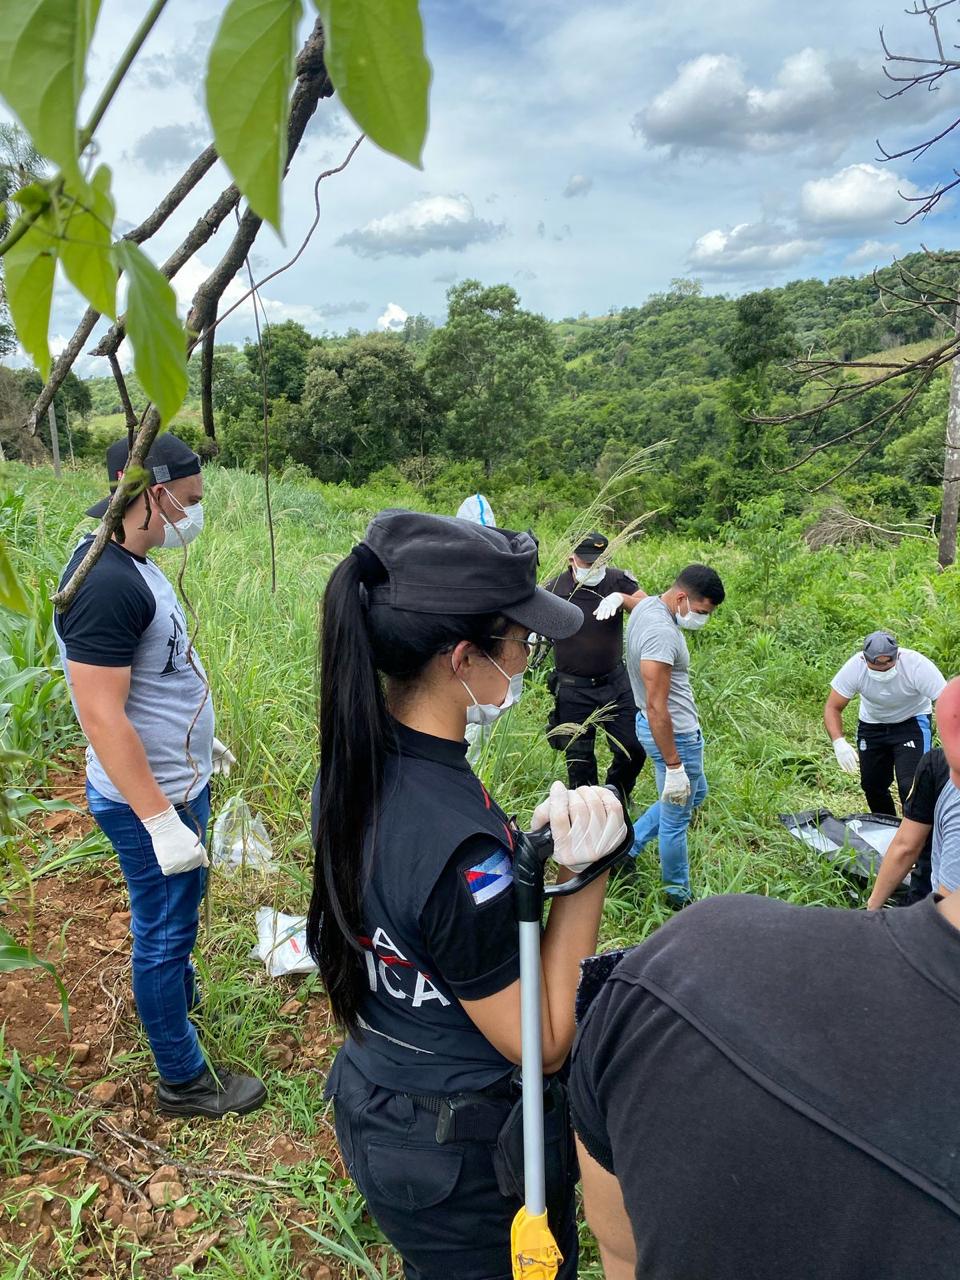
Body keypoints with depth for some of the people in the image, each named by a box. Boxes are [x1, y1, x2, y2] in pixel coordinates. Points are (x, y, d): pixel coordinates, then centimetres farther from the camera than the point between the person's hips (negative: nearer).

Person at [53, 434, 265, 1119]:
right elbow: (103, 715, -28)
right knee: (164, 930, 8)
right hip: (151, 799, -9)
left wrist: (200, 736, 24)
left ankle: (180, 991, 53)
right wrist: (160, 820, -27)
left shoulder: (133, 563, 5)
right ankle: (184, 1081, 27)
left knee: (176, 914, 28)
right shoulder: (105, 584, -27)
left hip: (178, 780, 9)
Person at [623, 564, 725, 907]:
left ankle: (626, 848, 31)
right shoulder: (661, 634, -30)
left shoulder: (649, 605, 1)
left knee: (695, 794, 27)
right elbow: (656, 707, -30)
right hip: (673, 735, -10)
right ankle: (677, 896, 28)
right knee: (676, 818, 8)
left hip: (665, 724, 10)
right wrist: (674, 766, -25)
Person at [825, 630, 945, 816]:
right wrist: (838, 742, -37)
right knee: (872, 785, 9)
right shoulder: (854, 667, -27)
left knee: (910, 786, -18)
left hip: (911, 722, -3)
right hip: (871, 723, 3)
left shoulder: (917, 665, -32)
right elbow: (832, 708, -20)